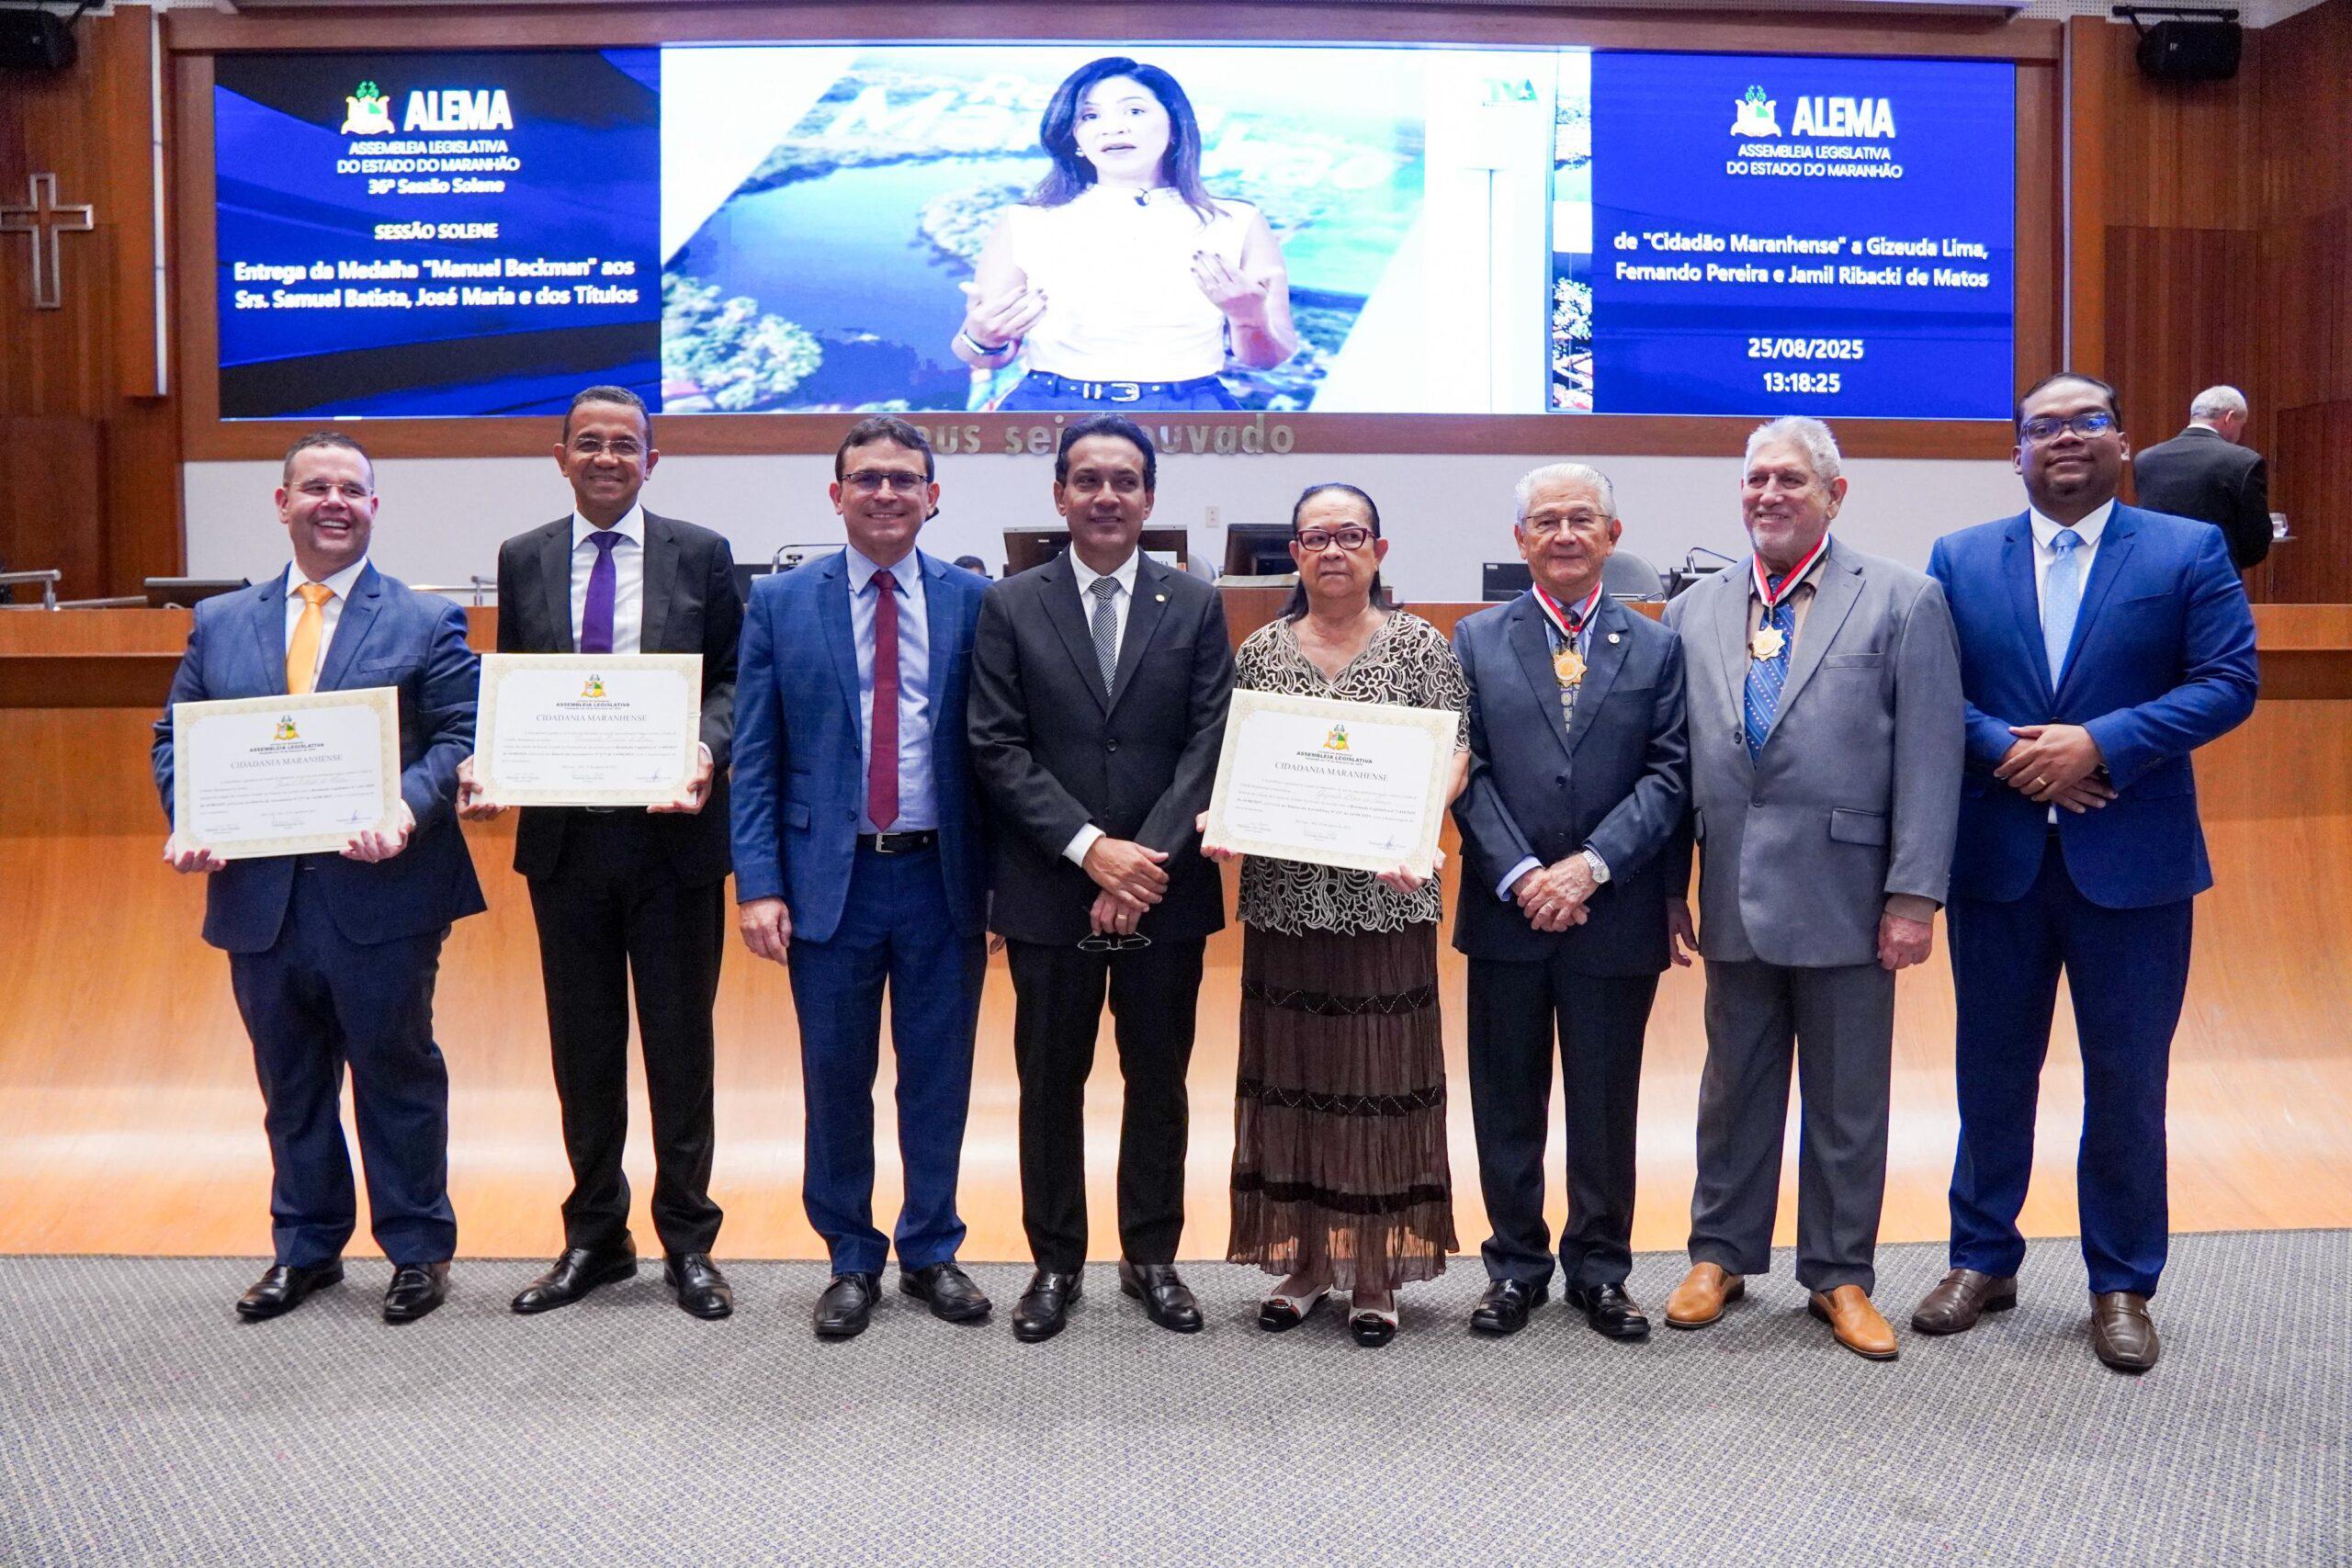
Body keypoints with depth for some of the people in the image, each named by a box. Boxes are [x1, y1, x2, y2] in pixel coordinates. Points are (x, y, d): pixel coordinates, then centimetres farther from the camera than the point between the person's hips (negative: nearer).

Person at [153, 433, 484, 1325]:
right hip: (260, 899, 4)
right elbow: (175, 737, 12)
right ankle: (305, 1247, 32)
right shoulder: (220, 623, 12)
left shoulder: (426, 623, 1)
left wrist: (407, 811, -24)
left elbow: (460, 738, -7)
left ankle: (418, 1250, 22)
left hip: (380, 893, -4)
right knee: (290, 1085, 15)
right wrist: (187, 821, -6)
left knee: (397, 1077, 7)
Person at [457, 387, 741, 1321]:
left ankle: (687, 1242, 21)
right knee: (584, 1047, 12)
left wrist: (706, 748, -19)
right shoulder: (523, 560, 8)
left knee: (680, 1044, 7)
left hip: (673, 833, -2)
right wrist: (483, 763, -9)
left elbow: (734, 680, 0)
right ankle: (593, 1237, 27)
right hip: (564, 835, 2)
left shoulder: (701, 556, 2)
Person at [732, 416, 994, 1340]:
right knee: (835, 1082, 10)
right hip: (829, 876, 0)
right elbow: (754, 758, 0)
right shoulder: (780, 604, 2)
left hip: (942, 877, 0)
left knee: (939, 1080, 11)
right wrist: (758, 883, -8)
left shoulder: (973, 602, 2)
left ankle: (931, 1252, 29)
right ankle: (851, 1260, 27)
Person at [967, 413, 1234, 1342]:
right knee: (1051, 1083, 9)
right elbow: (998, 749, -5)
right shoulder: (1010, 606, 2)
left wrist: (1148, 857, -14)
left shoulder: (1195, 605, 4)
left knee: (1158, 1080, 11)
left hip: (1166, 888, 1)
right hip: (1049, 891, -1)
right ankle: (1055, 1263, 24)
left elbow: (1209, 746, -3)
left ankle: (1151, 1257, 26)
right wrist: (1090, 847, -15)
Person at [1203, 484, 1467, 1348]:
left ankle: (1376, 1269, 16)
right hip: (1283, 896, 2)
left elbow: (1454, 752, -3)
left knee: (1380, 1073, 4)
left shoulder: (1421, 644, 2)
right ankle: (1303, 1258, 22)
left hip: (1382, 897, -2)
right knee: (1289, 1072, 8)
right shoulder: (1260, 650, 8)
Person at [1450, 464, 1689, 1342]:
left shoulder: (1655, 647, 5)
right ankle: (1516, 1265, 24)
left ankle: (1600, 1270, 25)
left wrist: (1593, 864, -15)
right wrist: (1519, 875, -13)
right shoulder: (1478, 640, 5)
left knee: (1606, 1106, 10)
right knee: (1508, 1103, 10)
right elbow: (1468, 772, -2)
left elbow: (1668, 775, -3)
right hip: (1506, 912, 0)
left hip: (1615, 916, 0)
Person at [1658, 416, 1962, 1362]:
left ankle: (1840, 1275, 24)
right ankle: (1722, 1254, 29)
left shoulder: (1903, 601, -1)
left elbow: (1929, 759, -6)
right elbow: (1672, 760, 9)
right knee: (1734, 1088, 14)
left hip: (1846, 896, -3)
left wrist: (1914, 895, -12)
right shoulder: (1695, 612, 9)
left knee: (1848, 1099, 9)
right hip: (1735, 897, 3)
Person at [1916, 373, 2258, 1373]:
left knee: (2128, 1081, 7)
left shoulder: (2188, 551, 1)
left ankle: (2122, 1285, 23)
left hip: (2133, 860, -1)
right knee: (1993, 1070, 12)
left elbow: (2228, 683, -7)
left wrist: (2098, 744, -17)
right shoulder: (1961, 558, 6)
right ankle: (1982, 1261, 27)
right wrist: (2010, 753, -15)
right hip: (1995, 856, 2)